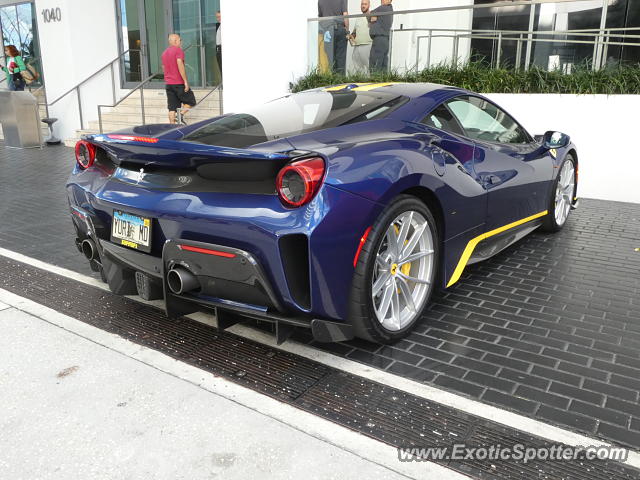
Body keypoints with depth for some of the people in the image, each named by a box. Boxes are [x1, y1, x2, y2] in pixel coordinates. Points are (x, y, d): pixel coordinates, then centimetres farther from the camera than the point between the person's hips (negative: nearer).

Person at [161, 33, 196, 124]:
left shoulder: (164, 53, 18)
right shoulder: (178, 50, -7)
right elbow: (180, 66, -18)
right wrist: (186, 81, -19)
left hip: (168, 84, 7)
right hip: (179, 83, -7)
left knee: (172, 108, 5)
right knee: (191, 101, 6)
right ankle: (181, 115, -14)